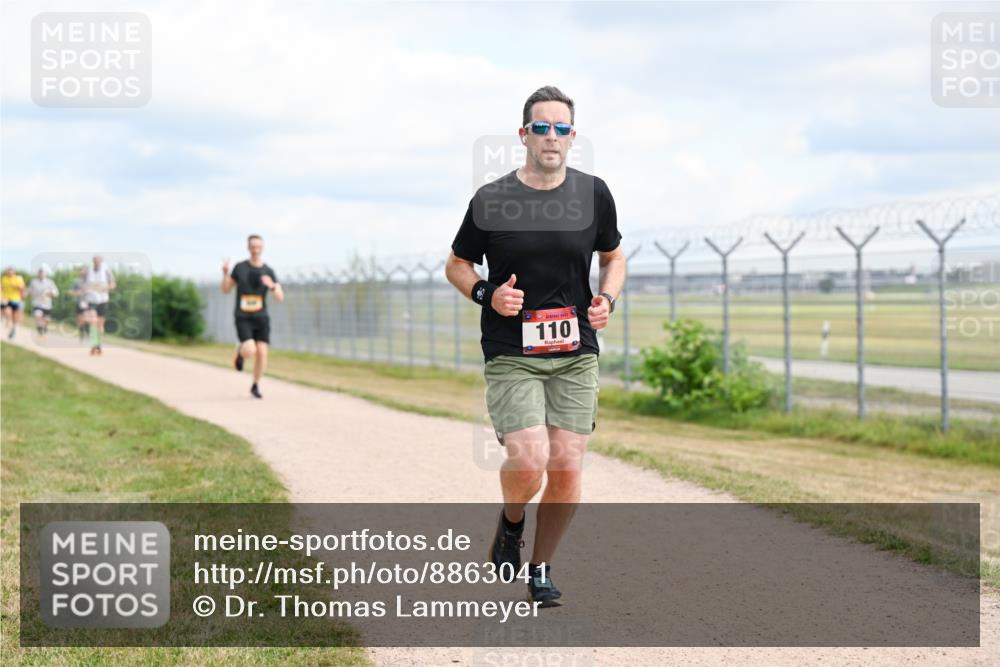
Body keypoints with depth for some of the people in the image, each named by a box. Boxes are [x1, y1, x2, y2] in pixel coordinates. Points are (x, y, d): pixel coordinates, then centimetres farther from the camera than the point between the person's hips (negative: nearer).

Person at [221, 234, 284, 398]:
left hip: (261, 318, 2)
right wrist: (225, 273, -15)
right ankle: (241, 352, 17)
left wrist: (271, 285, -26)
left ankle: (256, 386, 16)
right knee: (250, 351, -22)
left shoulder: (269, 271, 0)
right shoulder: (239, 267, -2)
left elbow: (280, 297, -5)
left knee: (262, 354, -6)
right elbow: (226, 290, 4)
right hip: (243, 319, -2)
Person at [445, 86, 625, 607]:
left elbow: (613, 255, 19)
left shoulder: (593, 194, 4)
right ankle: (511, 523, 17)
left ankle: (541, 569, 18)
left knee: (567, 470, -3)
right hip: (510, 355, -2)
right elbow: (456, 265, 9)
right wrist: (487, 294, -11)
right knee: (528, 463, -18)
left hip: (576, 355, 3)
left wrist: (607, 298, -1)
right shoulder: (490, 201, -3)